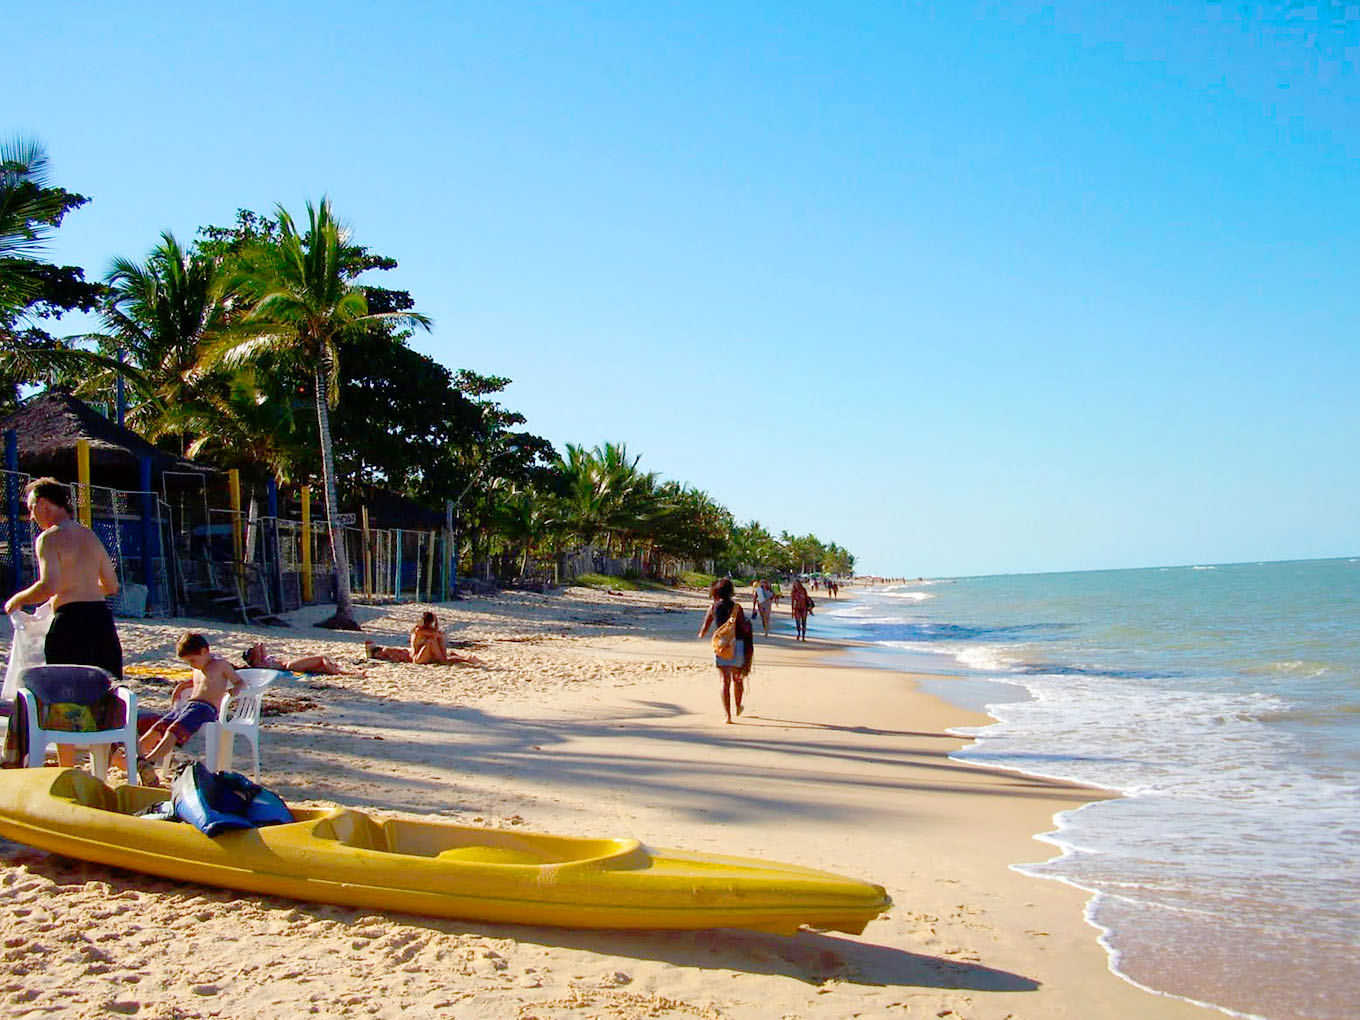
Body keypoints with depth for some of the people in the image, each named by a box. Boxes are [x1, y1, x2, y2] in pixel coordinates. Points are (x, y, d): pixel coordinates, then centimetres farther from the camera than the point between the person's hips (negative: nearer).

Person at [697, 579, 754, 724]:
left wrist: (701, 634, 24)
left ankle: (727, 714, -7)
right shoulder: (736, 607, -3)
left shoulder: (713, 607, -1)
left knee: (725, 681, 1)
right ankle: (738, 708, 36)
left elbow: (704, 628, 2)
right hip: (737, 644, 0)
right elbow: (744, 628, -7)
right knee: (737, 678, 19)